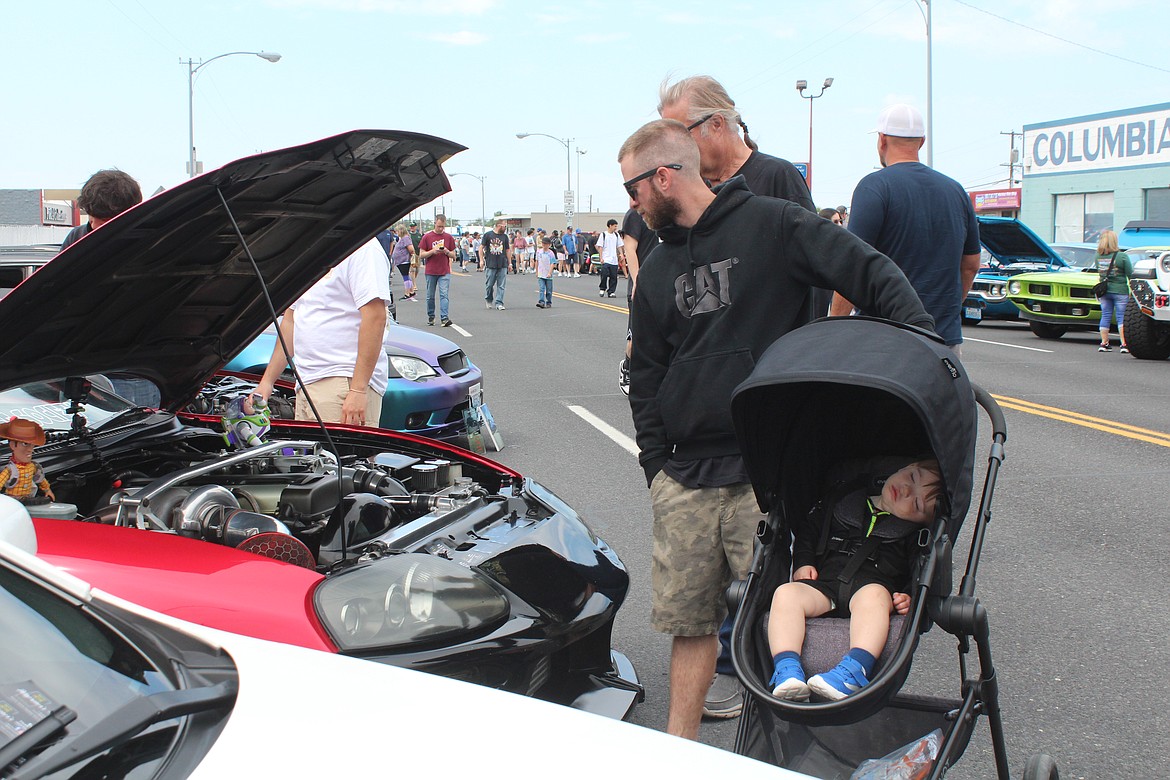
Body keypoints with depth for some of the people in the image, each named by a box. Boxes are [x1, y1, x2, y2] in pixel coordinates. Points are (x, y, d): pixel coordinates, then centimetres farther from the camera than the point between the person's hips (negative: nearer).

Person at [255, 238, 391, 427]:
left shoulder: (361, 247, -10)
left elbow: (375, 316, -19)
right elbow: (290, 319, 25)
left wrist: (358, 389, -24)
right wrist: (267, 380, 21)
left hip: (345, 383, -9)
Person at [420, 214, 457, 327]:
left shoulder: (449, 237, 7)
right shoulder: (427, 237, 2)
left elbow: (453, 255, 10)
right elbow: (421, 255, 1)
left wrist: (447, 252, -11)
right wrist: (433, 251, -15)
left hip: (444, 272, 0)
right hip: (430, 272, 0)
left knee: (444, 294, -10)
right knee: (430, 296, 9)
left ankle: (444, 318, -15)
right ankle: (431, 317, 23)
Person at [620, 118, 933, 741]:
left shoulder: (770, 224, -3)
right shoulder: (656, 271, 16)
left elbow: (872, 274, -6)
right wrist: (655, 464, 10)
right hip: (685, 481, 5)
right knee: (687, 619, 8)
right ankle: (679, 743, 21)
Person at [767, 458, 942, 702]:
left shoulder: (918, 534, 10)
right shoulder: (845, 497, 17)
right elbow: (808, 528, 24)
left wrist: (909, 597, -12)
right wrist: (803, 562, 10)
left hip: (873, 584, -3)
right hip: (824, 584, 3)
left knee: (874, 595, -39)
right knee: (786, 593, -27)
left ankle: (854, 671, -55)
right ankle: (787, 670, -42)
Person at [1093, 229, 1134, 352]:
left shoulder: (1098, 256, -2)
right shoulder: (1122, 256, -12)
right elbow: (1130, 275, -6)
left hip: (1104, 291, 4)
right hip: (1120, 290, -4)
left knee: (1105, 316, 11)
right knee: (1121, 317, 1)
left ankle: (1104, 343, 12)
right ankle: (1124, 344, -1)